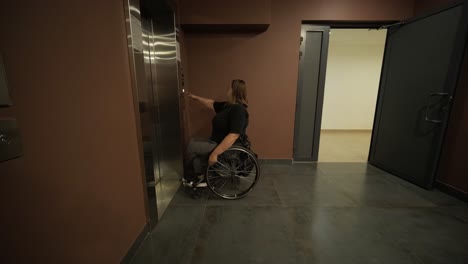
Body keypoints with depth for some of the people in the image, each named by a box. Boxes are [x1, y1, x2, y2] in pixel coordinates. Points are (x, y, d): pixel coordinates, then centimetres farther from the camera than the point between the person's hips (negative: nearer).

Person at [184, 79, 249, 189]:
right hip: (218, 142, 10)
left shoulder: (238, 110, -24)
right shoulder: (228, 105, 7)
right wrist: (195, 97, 27)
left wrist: (215, 154, -32)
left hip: (229, 147, -10)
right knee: (193, 142, 8)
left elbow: (233, 136, -32)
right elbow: (211, 104, 21)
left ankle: (198, 177, 16)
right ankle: (201, 177, 8)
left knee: (192, 147, -7)